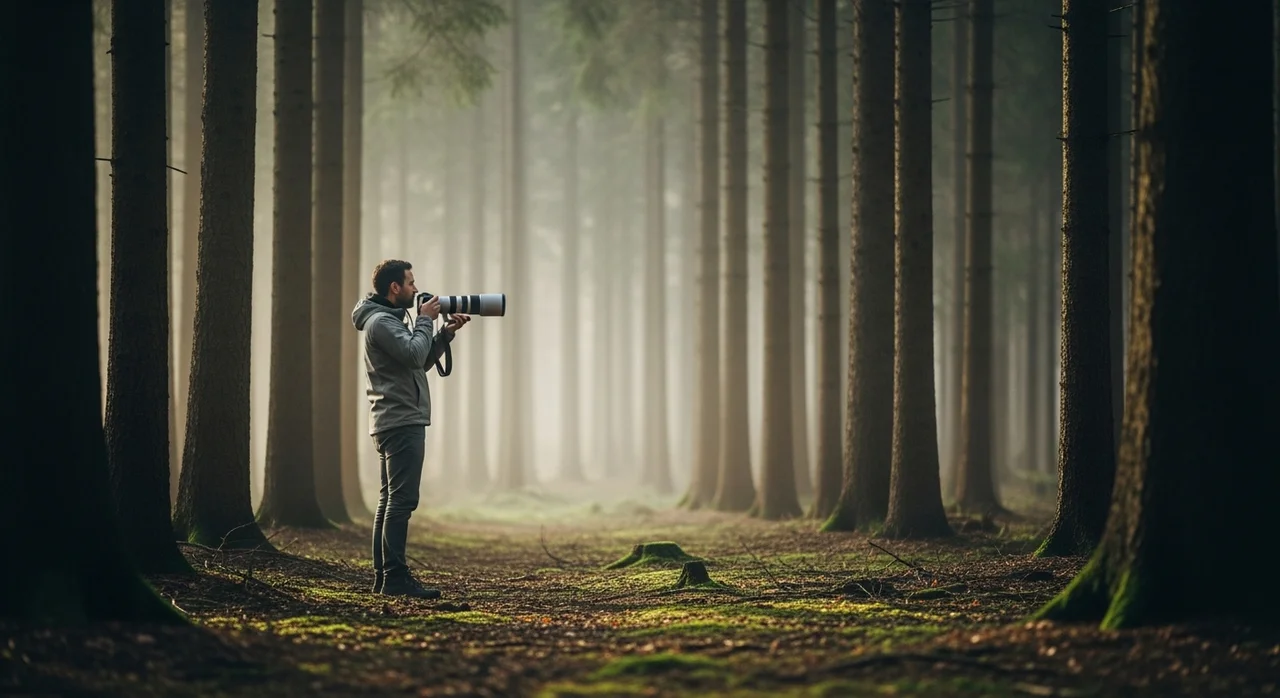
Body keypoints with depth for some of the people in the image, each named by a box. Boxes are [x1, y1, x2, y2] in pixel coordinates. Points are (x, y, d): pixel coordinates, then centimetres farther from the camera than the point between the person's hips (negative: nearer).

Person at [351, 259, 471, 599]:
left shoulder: (387, 319, 20)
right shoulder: (381, 321, -13)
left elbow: (421, 362, 23)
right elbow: (415, 354, -24)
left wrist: (446, 333, 12)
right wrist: (425, 320, -10)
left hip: (393, 423, 11)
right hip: (402, 422, -11)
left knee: (390, 500, 11)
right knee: (402, 500, -14)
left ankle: (383, 577, 13)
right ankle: (395, 578, -17)